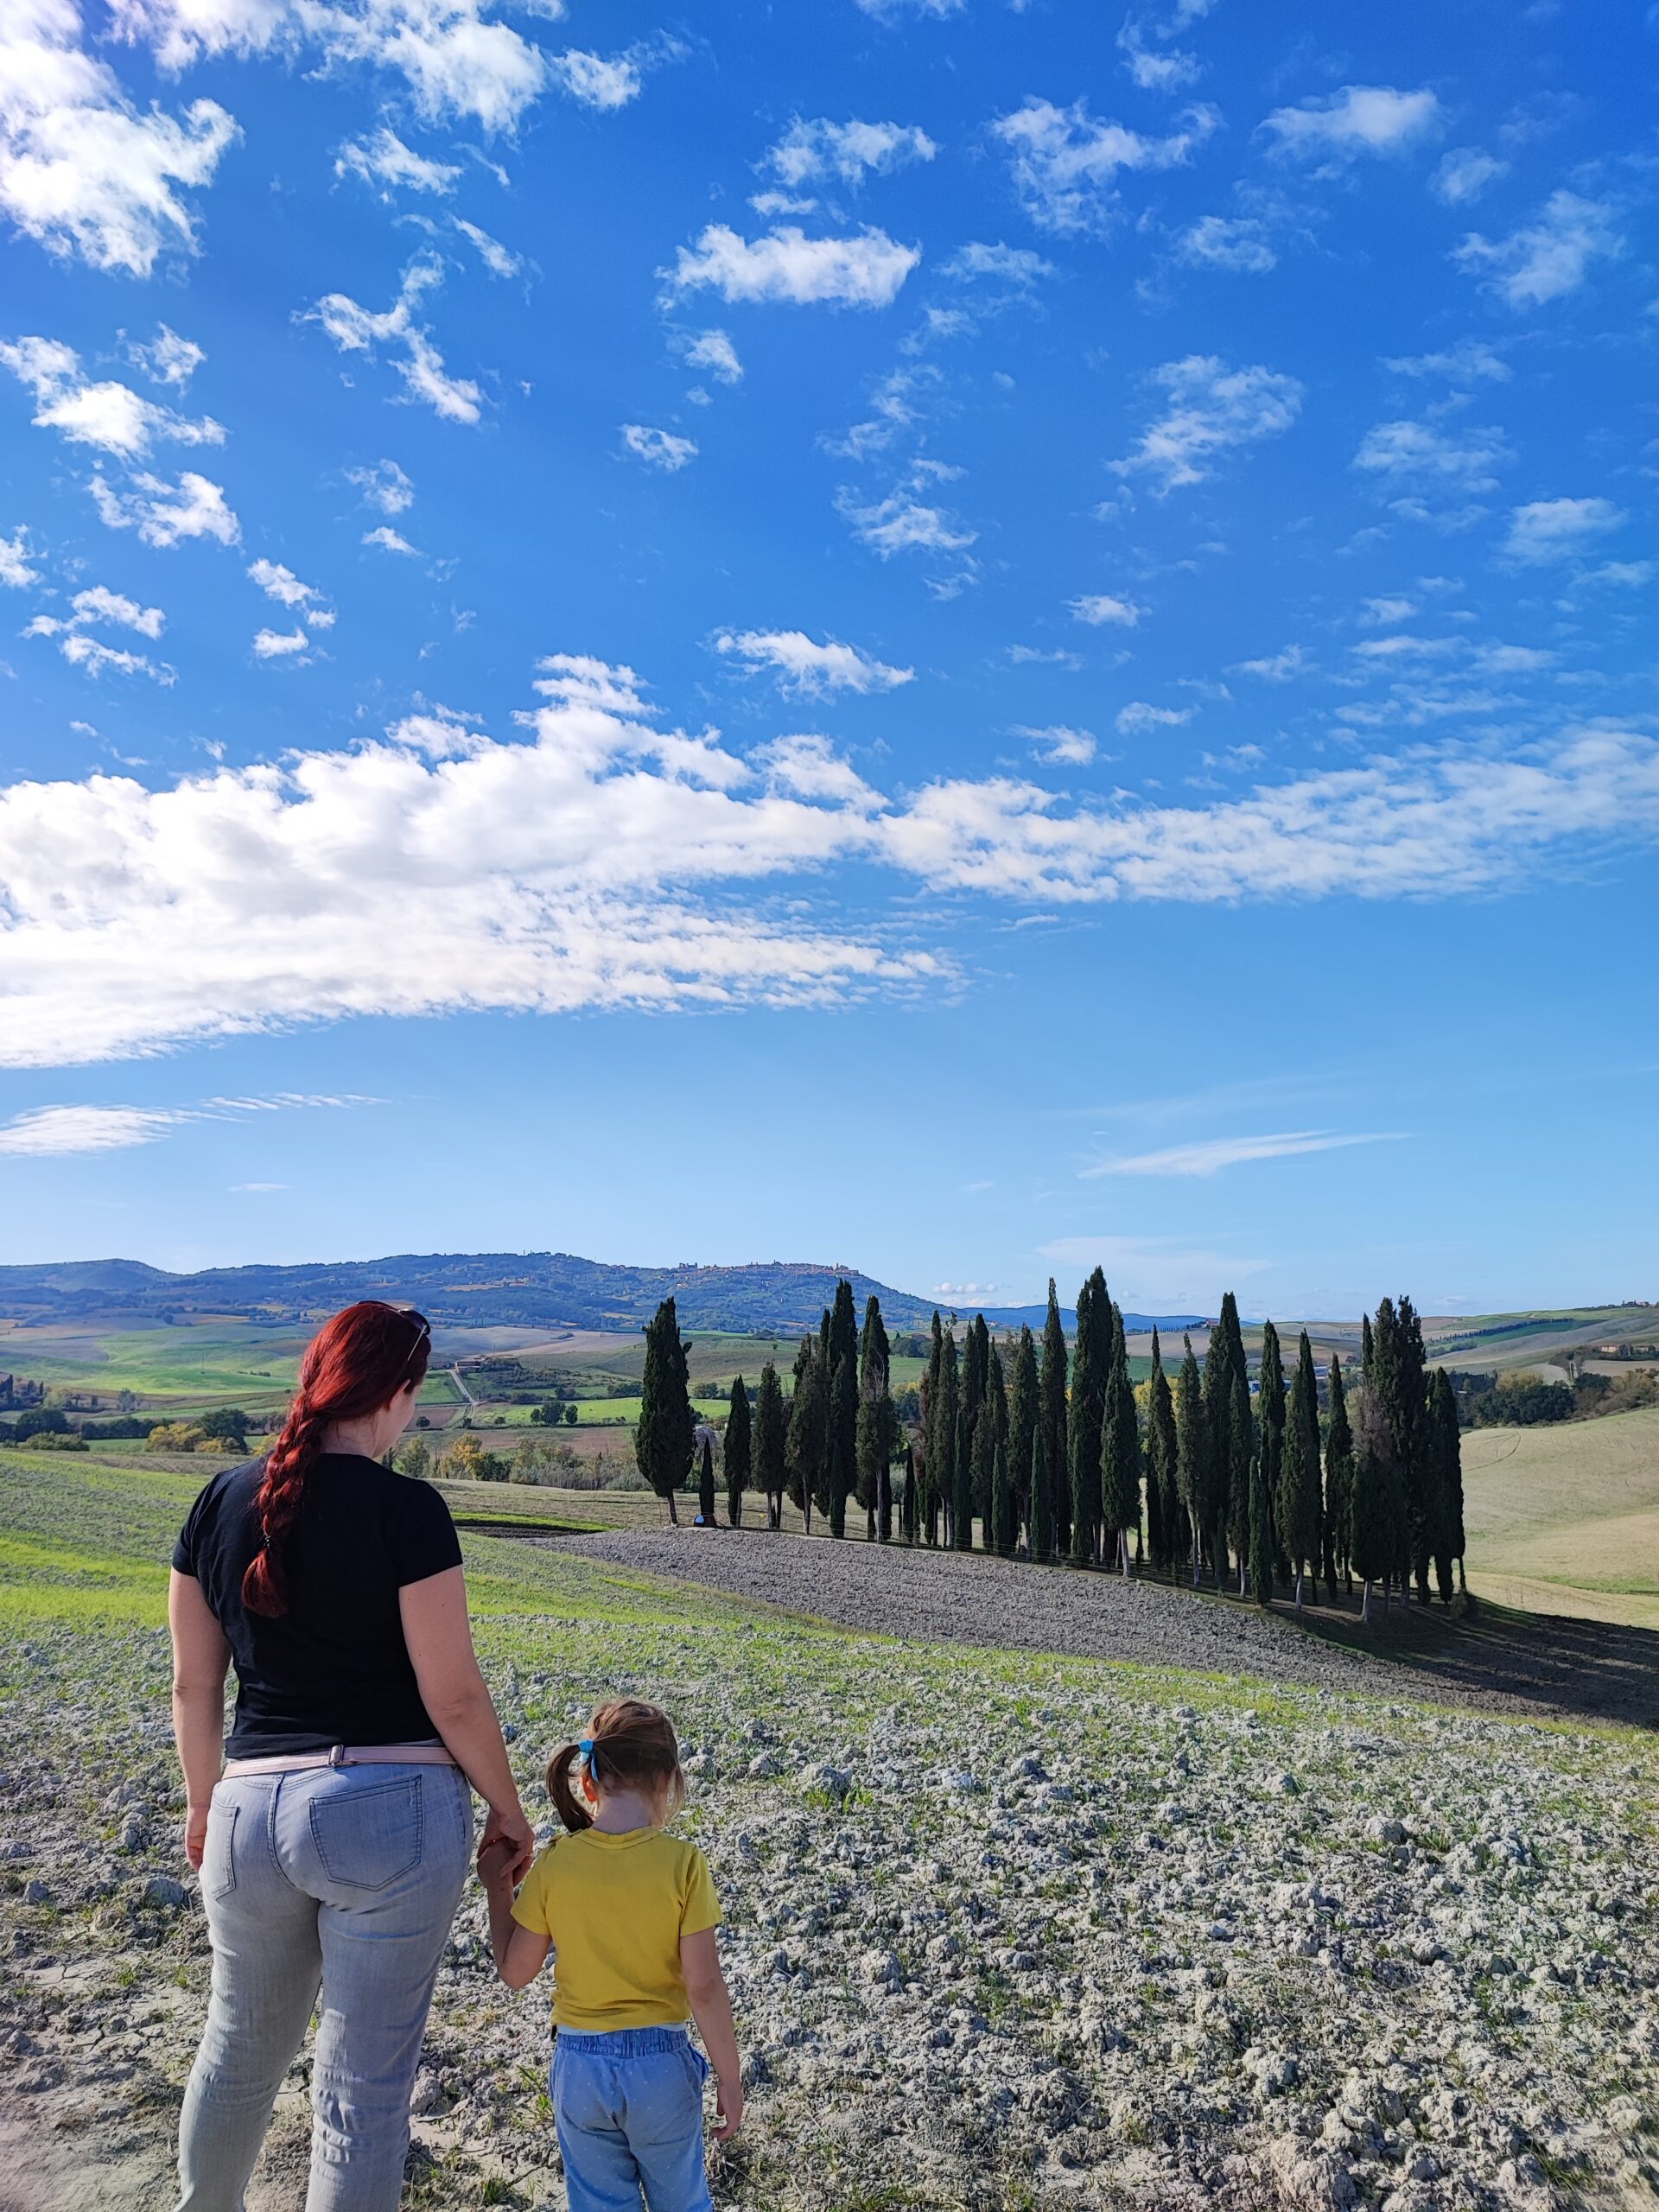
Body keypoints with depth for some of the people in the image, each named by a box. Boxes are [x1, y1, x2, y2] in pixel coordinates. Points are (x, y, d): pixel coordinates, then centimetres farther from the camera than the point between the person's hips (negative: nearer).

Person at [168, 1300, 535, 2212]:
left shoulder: (221, 1502, 1)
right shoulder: (404, 1509, -15)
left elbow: (193, 1683, 9)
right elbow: (454, 1698, -12)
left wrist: (202, 1802, 23)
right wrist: (509, 1812, 2)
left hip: (251, 1810, 5)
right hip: (392, 1809, -5)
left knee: (239, 2050, 28)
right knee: (364, 2083, 10)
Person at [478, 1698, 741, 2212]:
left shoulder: (554, 1866, -12)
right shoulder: (683, 1863, -18)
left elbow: (515, 1973, -2)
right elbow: (704, 1986, -16)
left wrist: (497, 1890, 10)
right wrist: (729, 2081, -4)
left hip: (579, 2068, 1)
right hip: (661, 2065, -1)